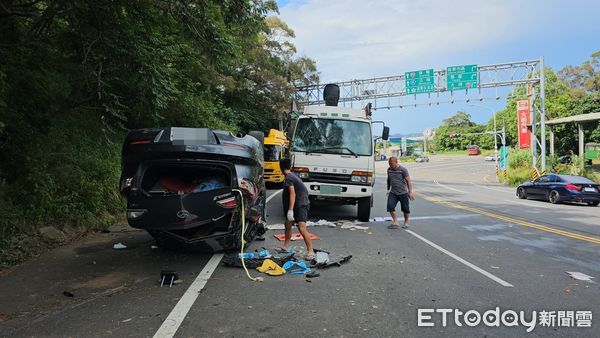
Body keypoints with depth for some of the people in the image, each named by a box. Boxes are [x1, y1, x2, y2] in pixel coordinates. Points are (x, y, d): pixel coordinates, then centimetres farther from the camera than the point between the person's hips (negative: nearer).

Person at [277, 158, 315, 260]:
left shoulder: (288, 178, -16)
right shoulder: (292, 175, 13)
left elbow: (292, 194, -24)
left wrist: (290, 210, -27)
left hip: (301, 205, -11)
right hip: (296, 205, 11)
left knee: (302, 228, -19)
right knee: (287, 225, 18)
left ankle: (310, 251, -17)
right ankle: (286, 246, 32)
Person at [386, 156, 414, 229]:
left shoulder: (403, 170, -11)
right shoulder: (389, 170, 4)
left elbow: (408, 181, -10)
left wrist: (410, 192, -13)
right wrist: (388, 189, 24)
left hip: (403, 193, -3)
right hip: (393, 193, 4)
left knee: (405, 209, 6)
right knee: (390, 207, -14)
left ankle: (406, 222, 29)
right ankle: (395, 223, -6)